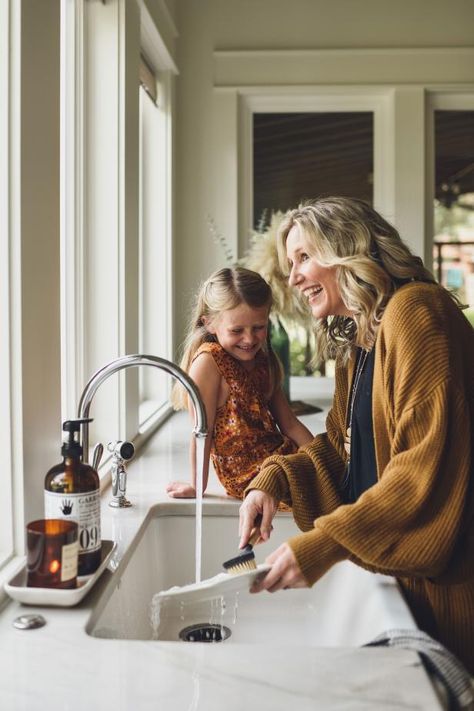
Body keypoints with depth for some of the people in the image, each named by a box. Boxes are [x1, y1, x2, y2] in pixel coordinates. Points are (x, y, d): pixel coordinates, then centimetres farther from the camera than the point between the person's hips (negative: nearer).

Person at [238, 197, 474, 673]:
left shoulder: (414, 313, -18)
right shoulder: (356, 340, 13)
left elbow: (431, 467, -26)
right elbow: (340, 446, 12)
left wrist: (323, 544, -27)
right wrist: (273, 478, -6)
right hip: (394, 569, 8)